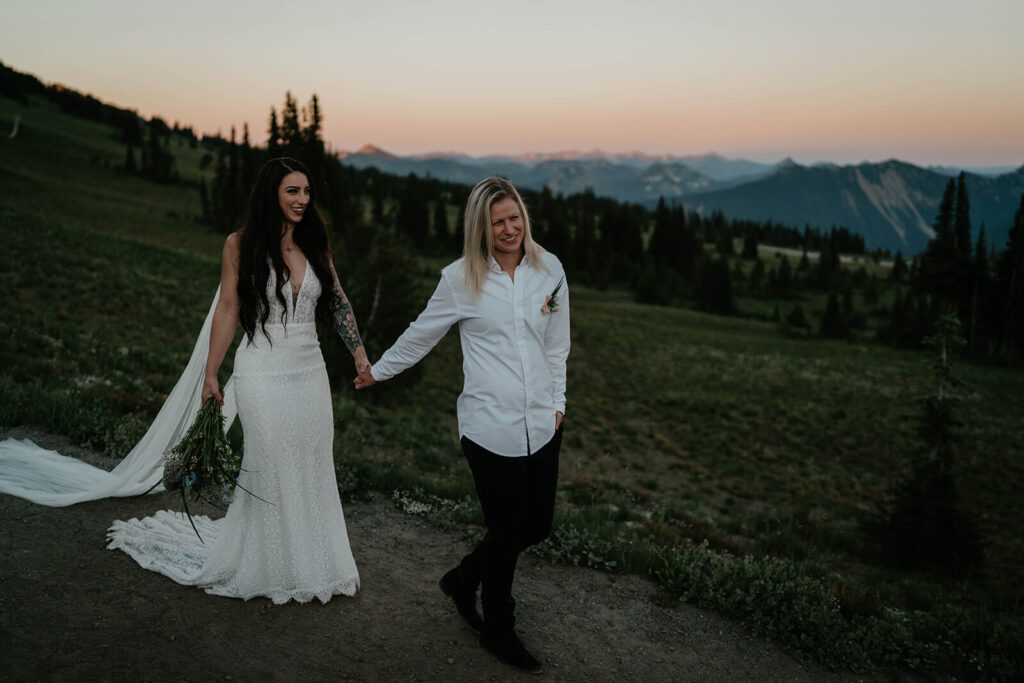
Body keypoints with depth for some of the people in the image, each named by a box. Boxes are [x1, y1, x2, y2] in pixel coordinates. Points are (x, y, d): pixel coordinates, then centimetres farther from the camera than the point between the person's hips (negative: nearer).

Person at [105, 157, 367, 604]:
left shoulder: (315, 243, 7)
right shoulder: (241, 245, -4)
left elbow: (337, 301, 10)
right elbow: (228, 308, -1)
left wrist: (359, 352, 2)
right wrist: (210, 375, -1)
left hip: (309, 370, 4)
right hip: (262, 372, -4)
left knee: (313, 469, 10)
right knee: (270, 471, 3)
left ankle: (312, 563, 26)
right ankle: (272, 567, 21)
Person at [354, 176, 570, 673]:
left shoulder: (549, 269, 3)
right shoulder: (460, 278, -6)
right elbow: (422, 333, 9)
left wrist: (556, 403, 13)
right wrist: (377, 371, 18)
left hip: (541, 423, 5)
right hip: (491, 427, -5)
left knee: (537, 526, 13)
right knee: (508, 530, 4)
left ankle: (462, 581, 39)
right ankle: (498, 630, 30)